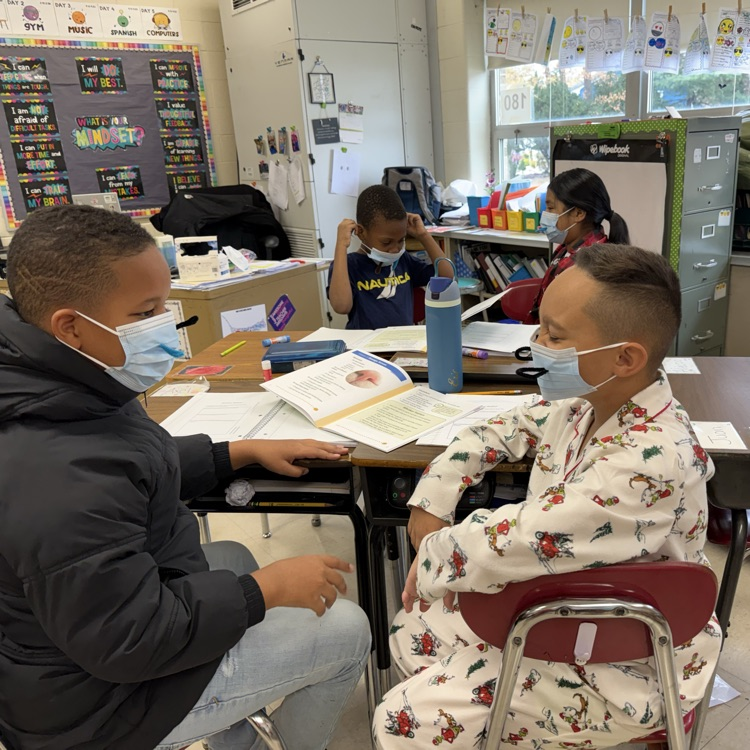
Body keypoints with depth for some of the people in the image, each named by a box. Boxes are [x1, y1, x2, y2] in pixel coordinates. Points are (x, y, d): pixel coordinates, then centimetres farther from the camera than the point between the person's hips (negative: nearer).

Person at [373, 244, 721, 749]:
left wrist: (432, 554, -16)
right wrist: (430, 508, -6)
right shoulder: (585, 403, -9)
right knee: (413, 631, 12)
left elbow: (501, 549, -36)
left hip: (623, 671, -7)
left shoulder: (649, 462, -36)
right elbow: (494, 435, 5)